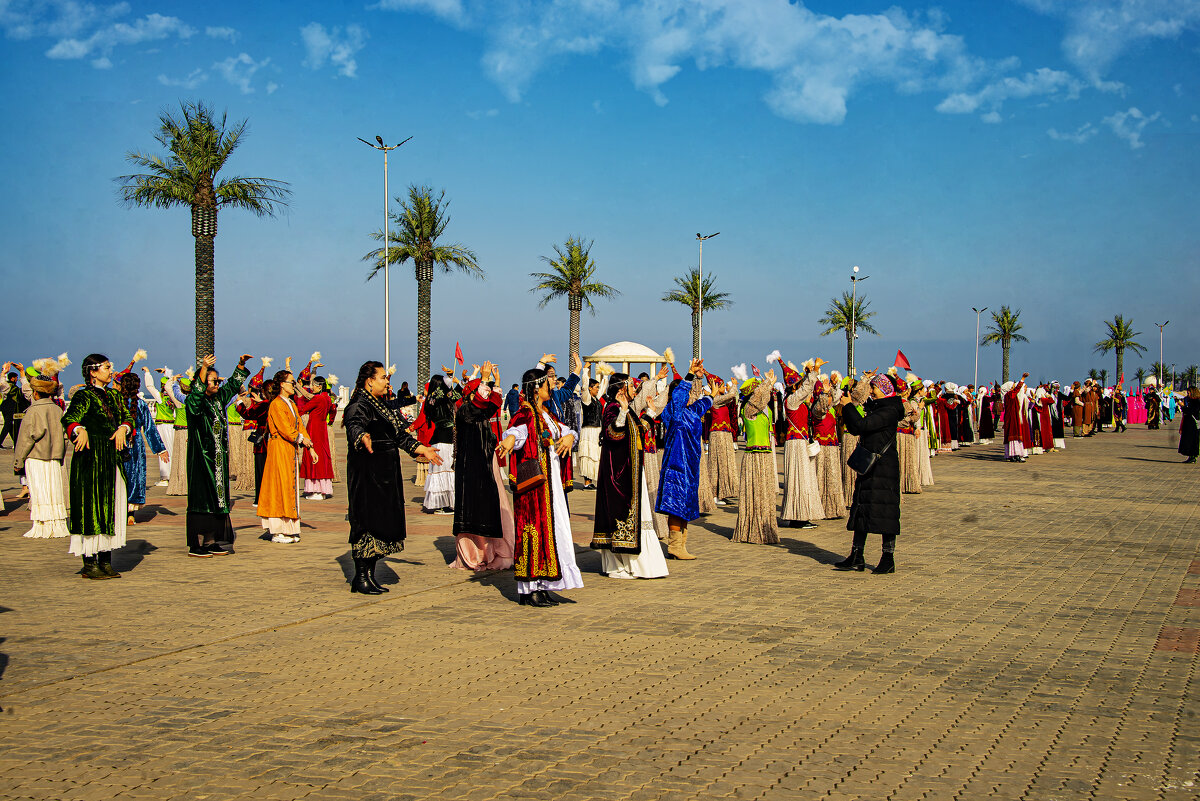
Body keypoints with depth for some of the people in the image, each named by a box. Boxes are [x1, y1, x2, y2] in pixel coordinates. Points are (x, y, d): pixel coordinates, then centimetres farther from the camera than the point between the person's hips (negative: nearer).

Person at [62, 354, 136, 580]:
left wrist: (123, 428, -9)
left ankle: (105, 561, 13)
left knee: (112, 507, 7)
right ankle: (89, 563, -2)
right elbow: (70, 418, -21)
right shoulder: (83, 396, -6)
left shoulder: (113, 396, 17)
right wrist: (80, 430, -43)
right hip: (91, 458, -7)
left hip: (113, 458, 7)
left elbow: (128, 416, 14)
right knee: (92, 506, -6)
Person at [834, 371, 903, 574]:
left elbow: (864, 425, -23)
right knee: (861, 509, 9)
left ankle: (888, 559, 2)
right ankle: (857, 558, 14)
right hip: (868, 465, 9)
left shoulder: (890, 410, -14)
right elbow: (854, 429, 14)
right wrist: (847, 409, 2)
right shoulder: (872, 406, 13)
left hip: (884, 466, -9)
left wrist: (848, 405, -12)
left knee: (885, 510, -5)